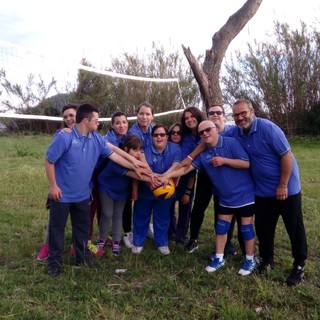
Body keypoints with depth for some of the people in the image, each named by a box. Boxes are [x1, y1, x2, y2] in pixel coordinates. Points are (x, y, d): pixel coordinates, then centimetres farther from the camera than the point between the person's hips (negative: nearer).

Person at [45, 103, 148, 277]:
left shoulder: (97, 139, -2)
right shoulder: (64, 137, -20)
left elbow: (114, 155, 1)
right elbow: (49, 161, -15)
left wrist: (135, 168, -1)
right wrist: (53, 186, -15)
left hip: (82, 194, 5)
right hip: (62, 194, -5)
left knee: (83, 227, 17)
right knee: (57, 228, 10)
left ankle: (83, 256, 36)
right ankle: (54, 260, 28)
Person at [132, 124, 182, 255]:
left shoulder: (175, 148, -7)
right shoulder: (145, 150, -11)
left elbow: (176, 165, -21)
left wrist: (165, 176, -36)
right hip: (145, 191, -1)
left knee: (162, 218, 15)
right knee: (141, 217, 12)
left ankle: (162, 243, 33)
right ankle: (138, 242, 30)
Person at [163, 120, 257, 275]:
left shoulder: (231, 142, -16)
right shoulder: (203, 153, -1)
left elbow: (247, 163, -19)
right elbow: (187, 167, -8)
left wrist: (224, 160, -24)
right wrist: (168, 175, -20)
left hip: (244, 194, -5)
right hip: (225, 197, 5)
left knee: (246, 227, 5)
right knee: (221, 227, 11)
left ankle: (250, 260, 22)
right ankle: (219, 258, 26)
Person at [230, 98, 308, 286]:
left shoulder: (267, 128, -22)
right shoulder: (237, 133, -4)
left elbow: (287, 156, -21)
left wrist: (283, 186, -18)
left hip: (286, 188, -5)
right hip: (263, 190, 5)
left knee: (295, 228, 6)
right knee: (263, 227, 13)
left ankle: (299, 266, 23)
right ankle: (267, 260, 33)